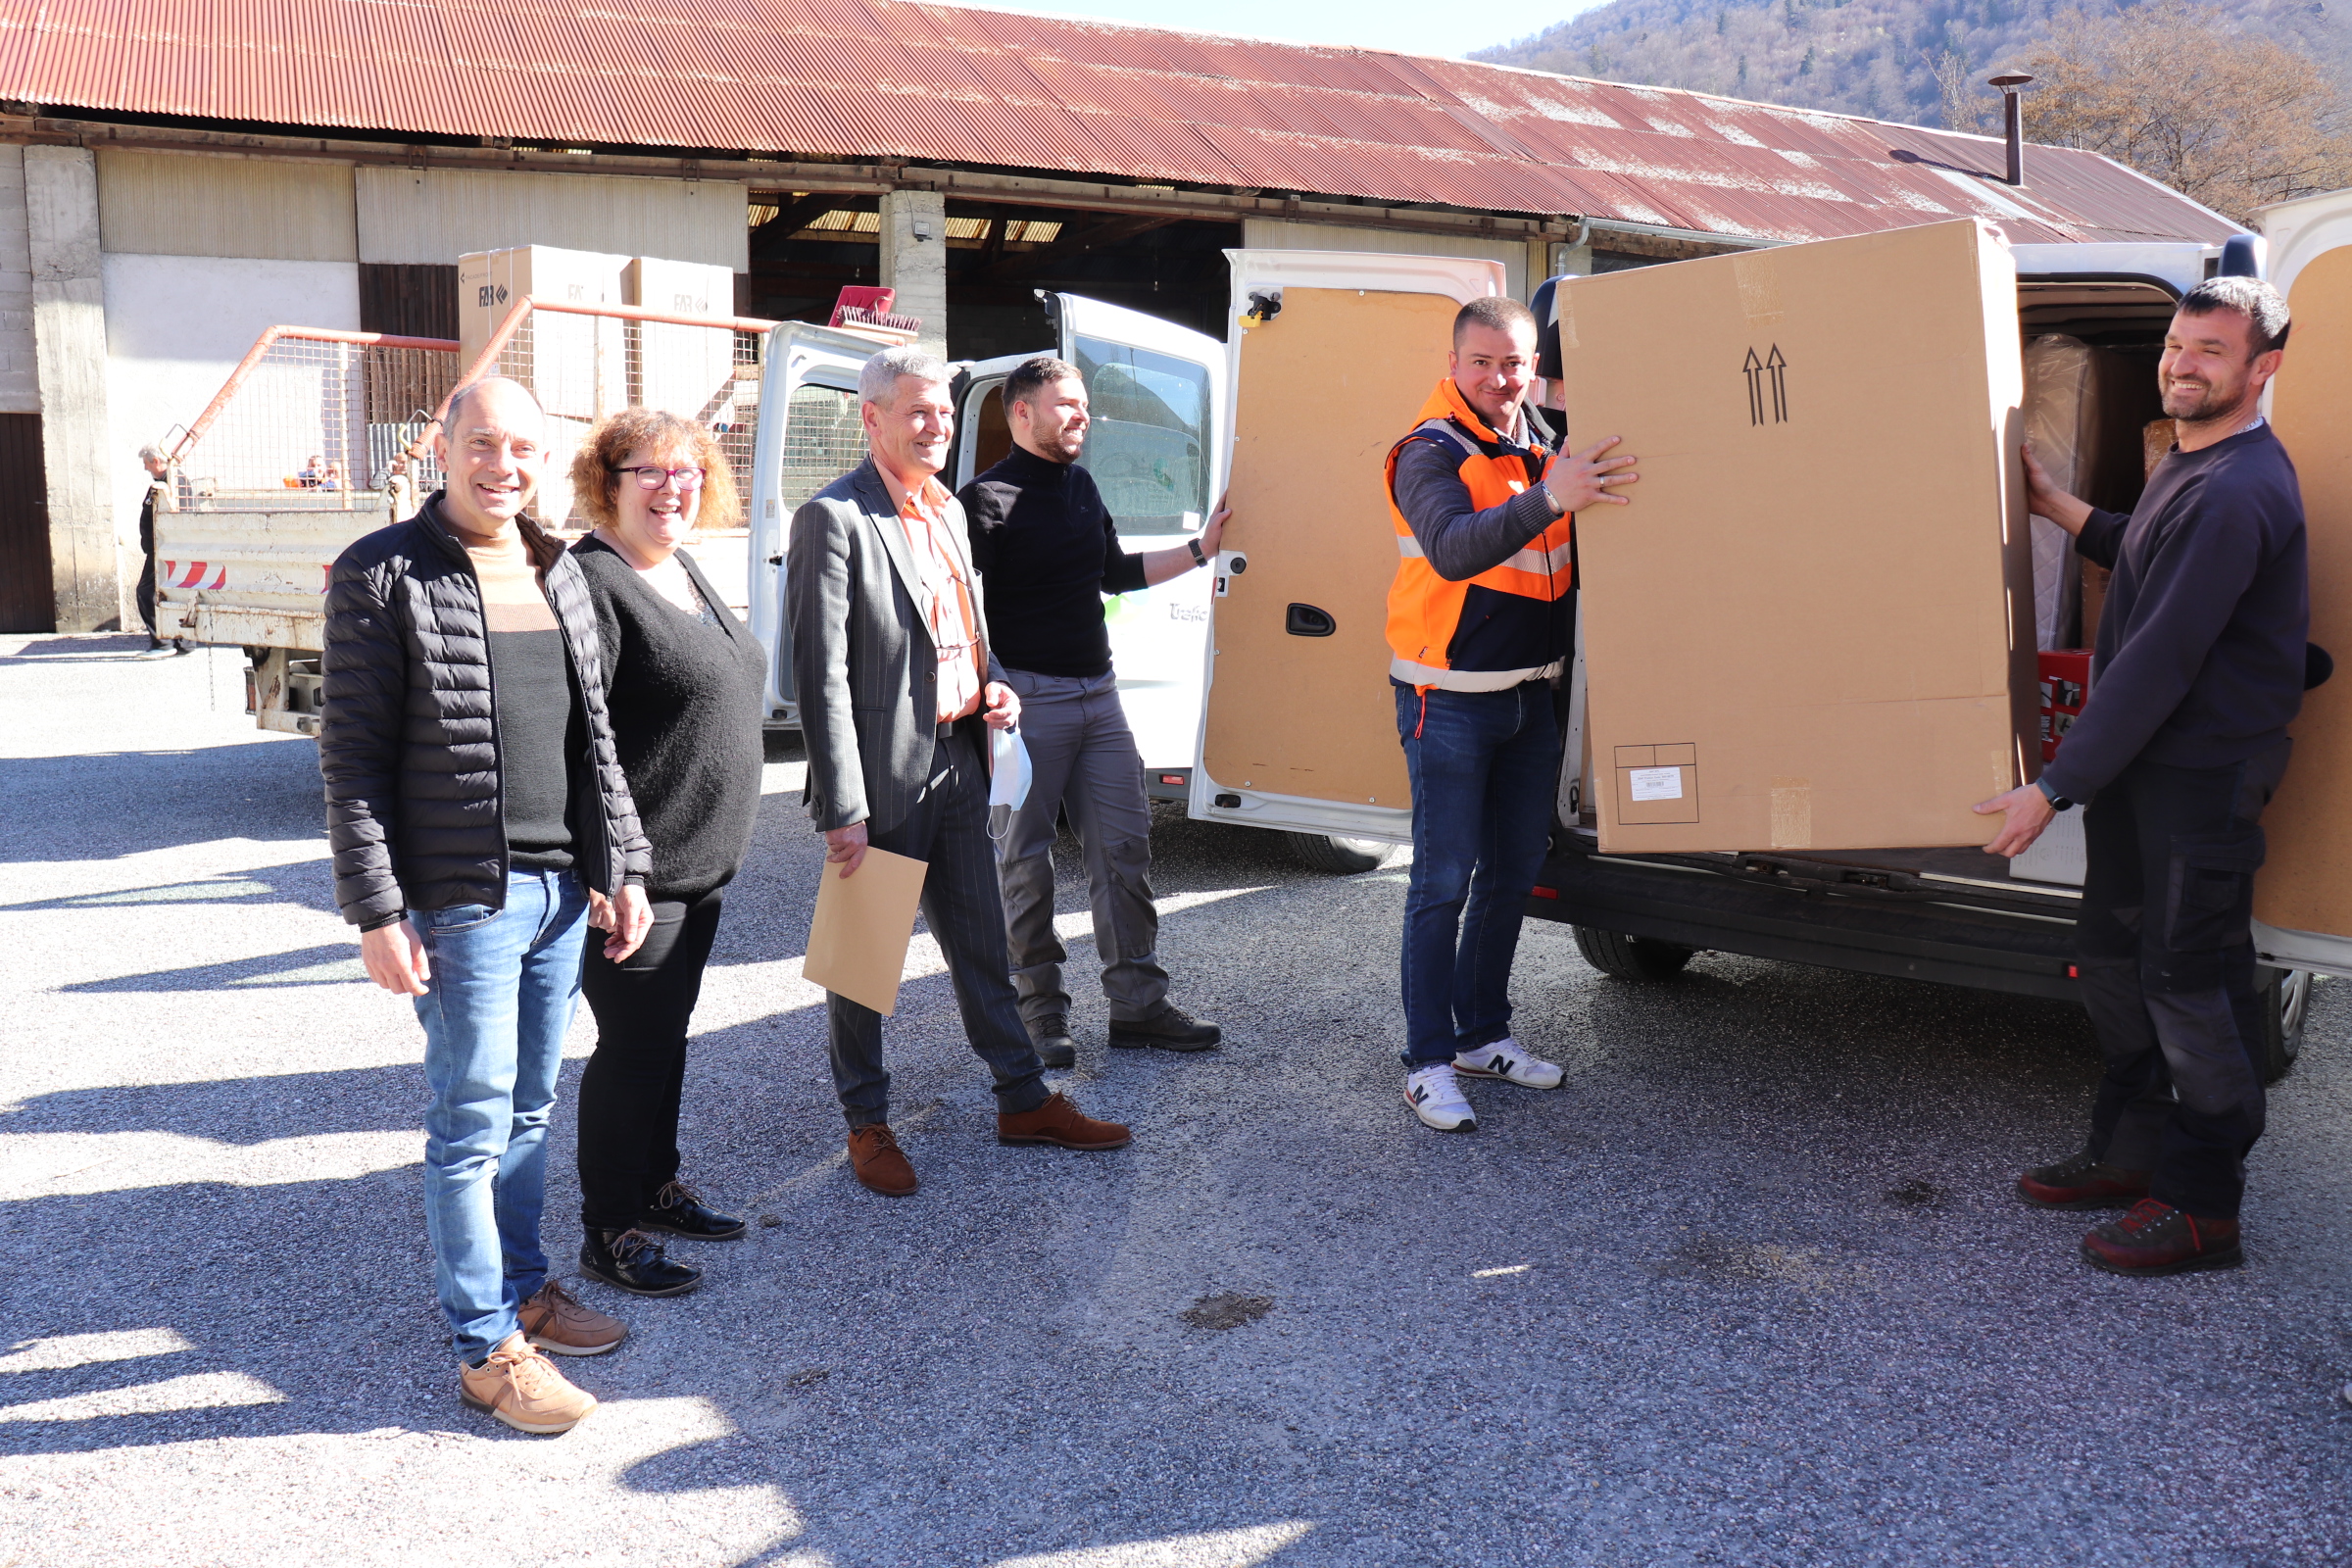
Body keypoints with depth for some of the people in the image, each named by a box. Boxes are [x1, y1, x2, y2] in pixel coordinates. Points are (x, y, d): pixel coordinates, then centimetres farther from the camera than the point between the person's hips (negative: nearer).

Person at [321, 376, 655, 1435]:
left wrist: (624, 866, 12)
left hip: (561, 888, 6)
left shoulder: (560, 573, 11)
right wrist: (377, 912, -14)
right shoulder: (383, 576, -8)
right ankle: (485, 1346, 13)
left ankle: (522, 1285, 33)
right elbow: (352, 756, -10)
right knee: (473, 1121, 2)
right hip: (462, 898, -6)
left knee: (531, 1106, 17)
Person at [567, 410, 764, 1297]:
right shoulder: (590, 581, -17)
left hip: (699, 864, 9)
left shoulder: (685, 571, 13)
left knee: (668, 1031, 20)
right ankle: (608, 1238, 14)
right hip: (632, 871, -9)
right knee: (633, 1044, 0)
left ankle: (657, 1186, 35)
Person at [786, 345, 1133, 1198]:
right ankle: (867, 1122, 23)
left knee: (982, 944, 17)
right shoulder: (833, 518, -14)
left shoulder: (948, 508, 12)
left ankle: (1024, 1100, 29)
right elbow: (822, 675, -17)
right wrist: (842, 809, -19)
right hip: (883, 776, -7)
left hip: (960, 765, 7)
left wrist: (994, 683, 3)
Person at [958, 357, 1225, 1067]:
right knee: (1027, 861, 2)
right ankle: (1040, 1011, 15)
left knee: (1124, 846, 7)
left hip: (1098, 691, 7)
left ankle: (1138, 1004, 15)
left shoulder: (1081, 487, 15)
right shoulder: (989, 499, -9)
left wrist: (1200, 550, 23)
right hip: (1029, 698, -7)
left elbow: (1115, 573, 27)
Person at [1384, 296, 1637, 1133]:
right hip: (1450, 698, -7)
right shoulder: (1430, 454, -14)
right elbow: (1454, 551, -33)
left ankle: (1483, 1034, 28)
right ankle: (1428, 1063, 3)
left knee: (1515, 869, 14)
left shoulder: (1542, 437, 8)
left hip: (1529, 693, 8)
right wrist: (1549, 499, -43)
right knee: (1445, 880, -6)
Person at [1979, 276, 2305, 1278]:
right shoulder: (2191, 465, 11)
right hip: (2142, 759, 10)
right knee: (2114, 956, 16)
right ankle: (2130, 1153, 31)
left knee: (2189, 979, -1)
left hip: (2205, 772, -10)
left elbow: (2162, 659, -26)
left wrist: (2054, 788, -25)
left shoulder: (2235, 492, -22)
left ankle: (2203, 1206, 12)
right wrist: (2061, 510, 21)